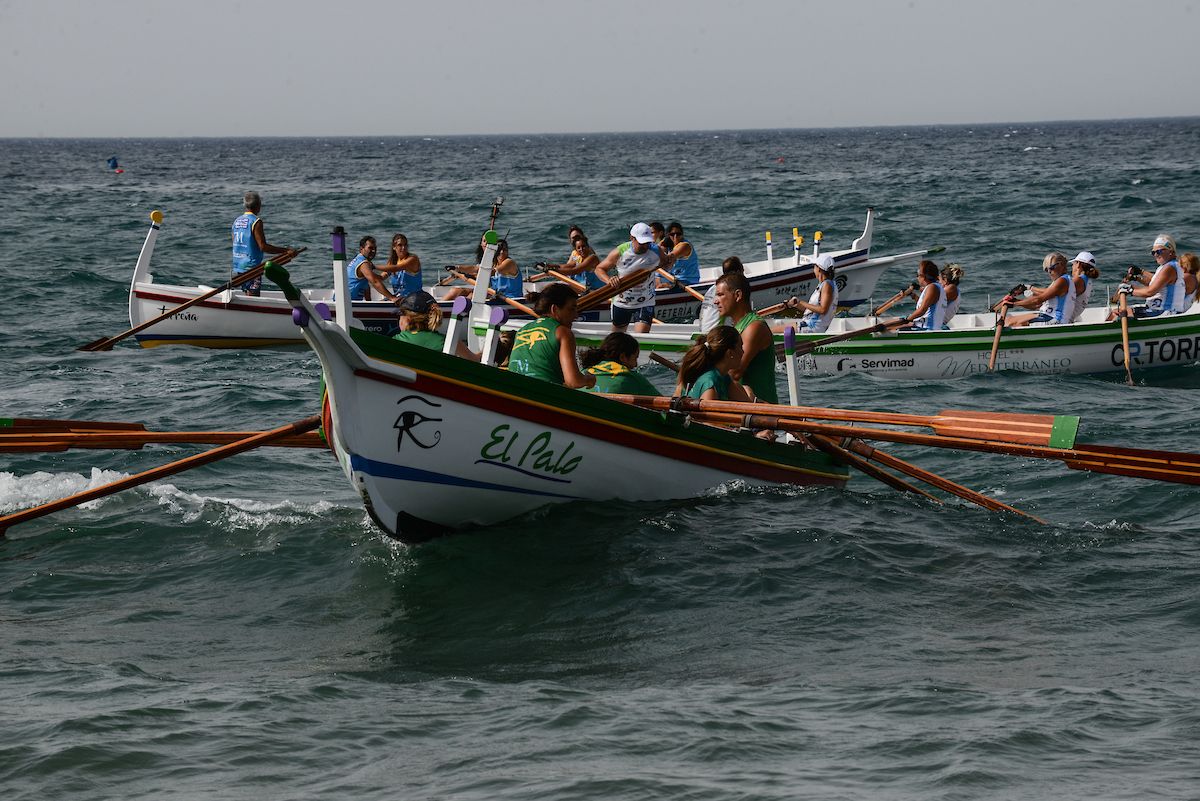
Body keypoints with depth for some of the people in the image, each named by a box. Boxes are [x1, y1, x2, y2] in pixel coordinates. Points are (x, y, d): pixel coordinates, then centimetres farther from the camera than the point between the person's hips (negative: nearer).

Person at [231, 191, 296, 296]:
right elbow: (263, 246, -19)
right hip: (251, 266, -8)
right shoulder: (256, 222, -13)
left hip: (237, 267, 8)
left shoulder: (237, 221, 11)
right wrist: (286, 251, -17)